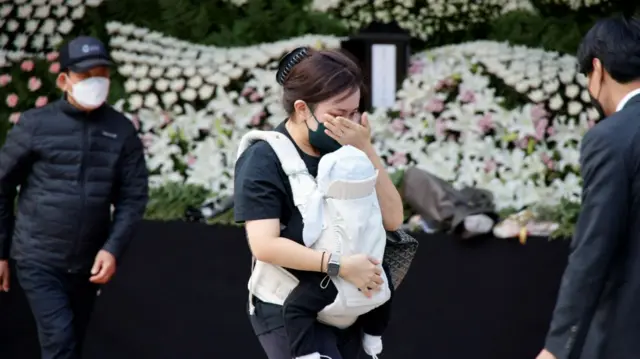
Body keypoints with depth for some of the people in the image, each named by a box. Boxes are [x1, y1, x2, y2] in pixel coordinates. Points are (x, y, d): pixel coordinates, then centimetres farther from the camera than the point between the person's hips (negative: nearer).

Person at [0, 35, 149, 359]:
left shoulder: (121, 131, 0)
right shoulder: (36, 125, -7)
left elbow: (133, 196, 1)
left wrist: (113, 248, -12)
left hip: (87, 265, 3)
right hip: (39, 261, -3)